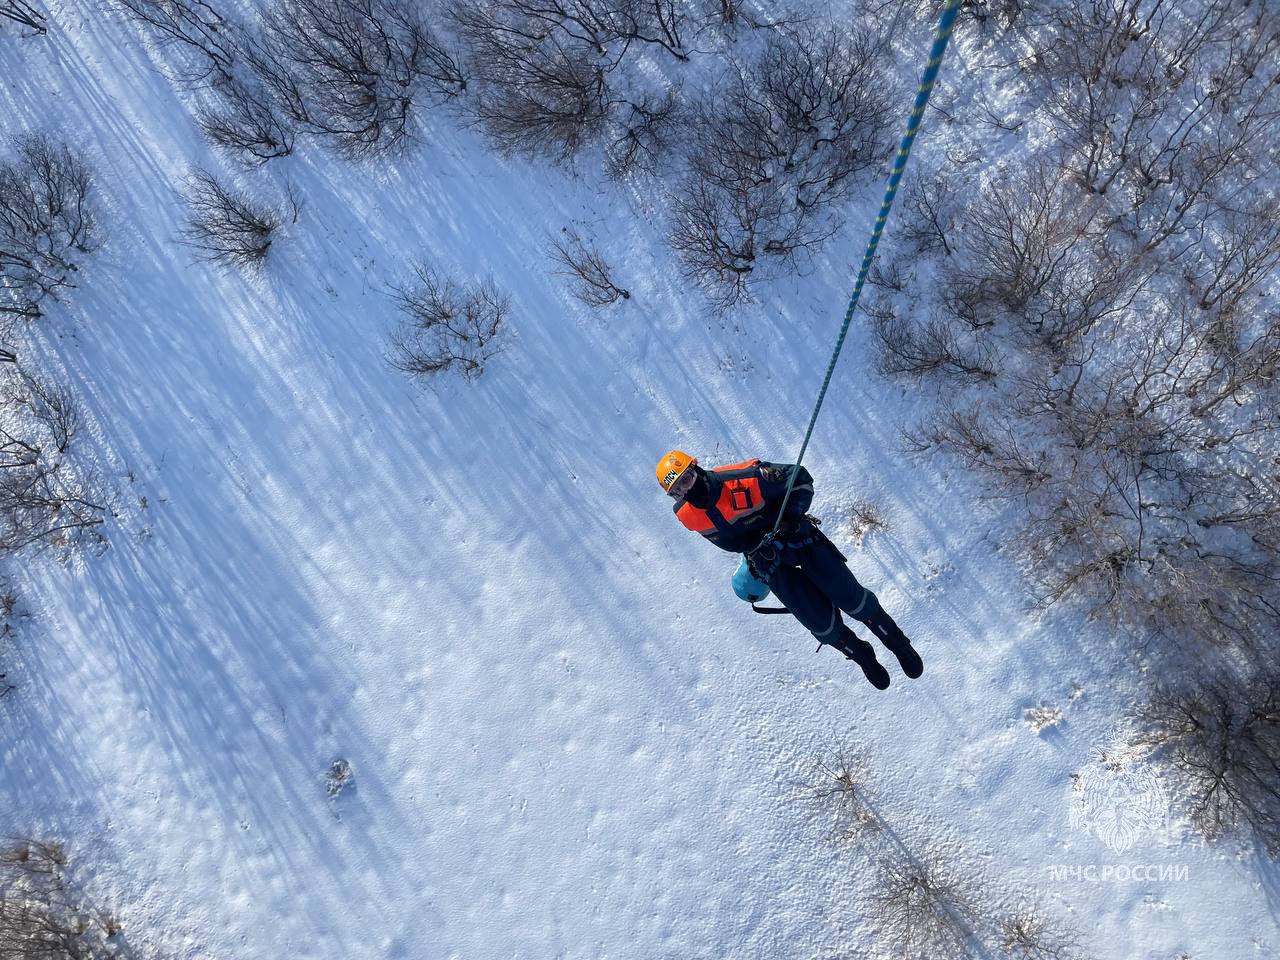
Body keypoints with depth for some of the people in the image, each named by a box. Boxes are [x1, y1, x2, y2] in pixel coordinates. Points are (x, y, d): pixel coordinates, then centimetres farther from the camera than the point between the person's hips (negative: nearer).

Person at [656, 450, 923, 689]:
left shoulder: (743, 478, -27)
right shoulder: (686, 515, -14)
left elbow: (800, 477, -13)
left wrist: (792, 516, -23)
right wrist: (754, 547, -6)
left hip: (799, 539, -2)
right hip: (770, 562, 2)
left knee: (850, 598, -5)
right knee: (823, 625, -5)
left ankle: (898, 643, 23)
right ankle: (862, 656, 26)